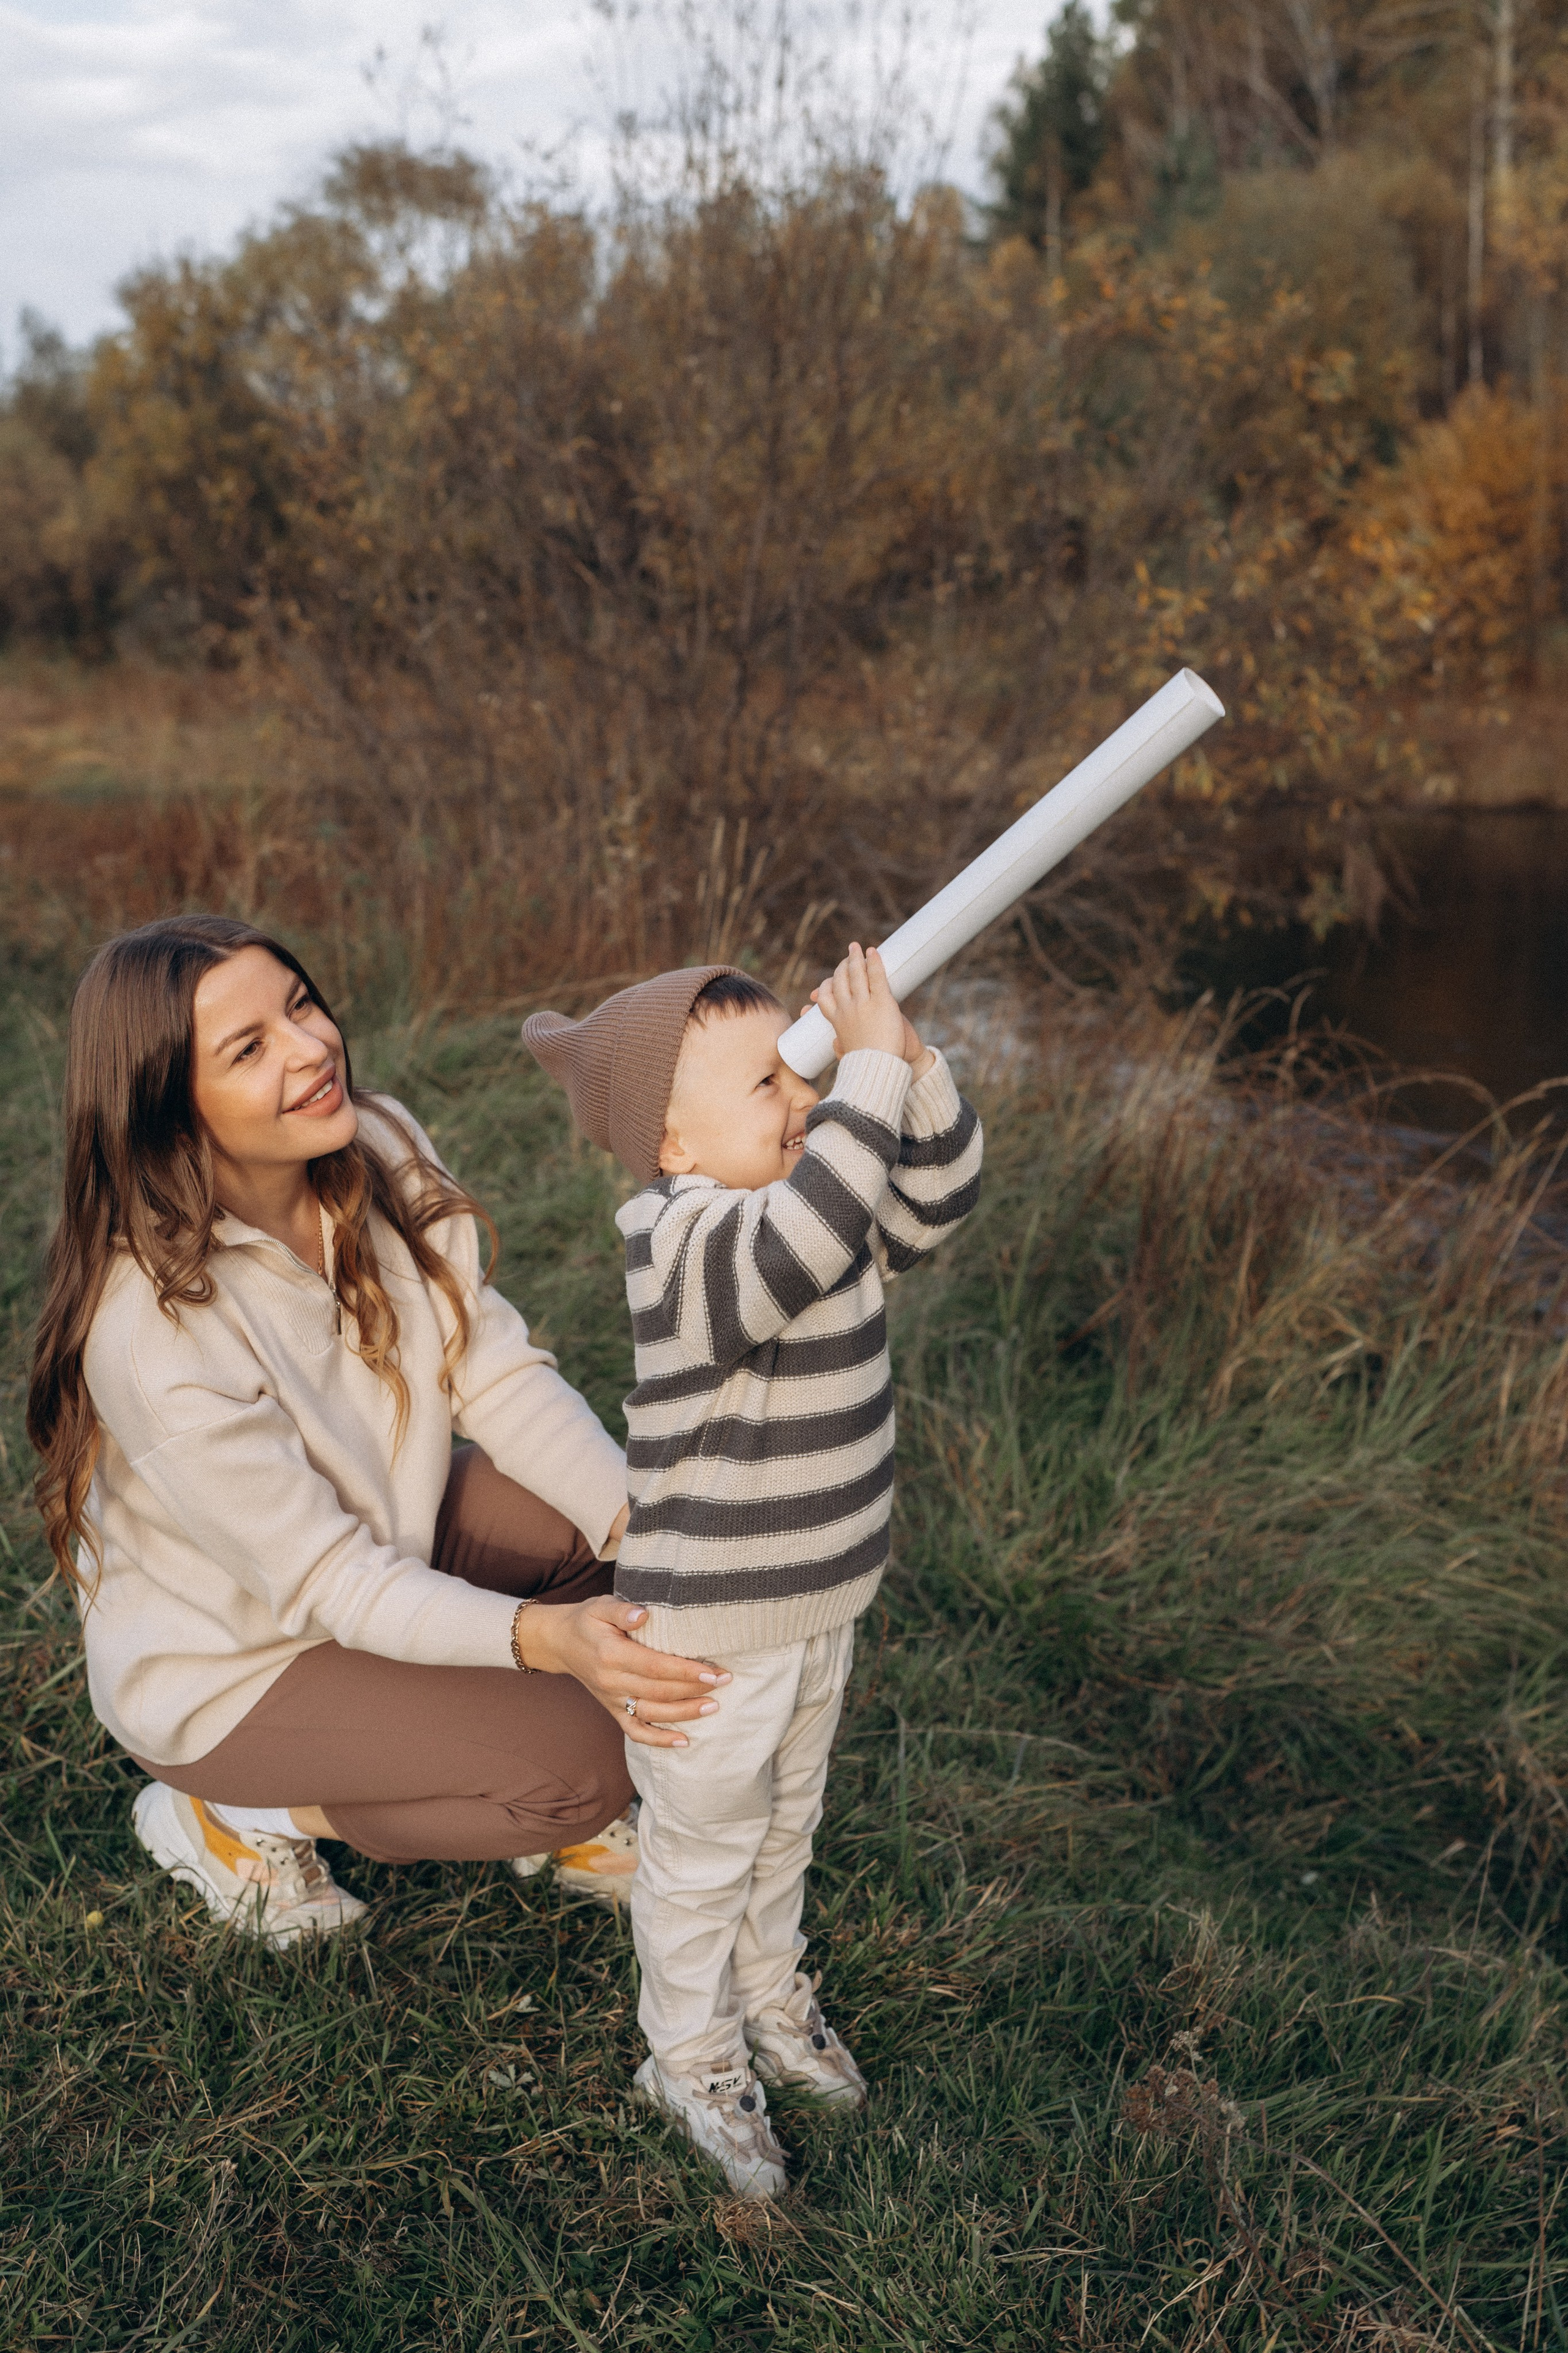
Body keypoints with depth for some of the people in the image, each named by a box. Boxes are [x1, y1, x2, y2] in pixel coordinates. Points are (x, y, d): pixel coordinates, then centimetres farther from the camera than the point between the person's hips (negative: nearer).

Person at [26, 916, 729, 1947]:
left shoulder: (381, 1150, -15)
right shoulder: (154, 1327, -34)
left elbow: (498, 1374, -12)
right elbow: (326, 1581, -30)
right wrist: (546, 1637, -44)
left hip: (387, 1532, 7)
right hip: (232, 1659, -7)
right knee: (584, 1759, -18)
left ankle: (557, 1822, 11)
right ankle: (238, 1816, 3)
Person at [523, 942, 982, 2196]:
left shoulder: (799, 1204, -1)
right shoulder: (688, 1240, -29)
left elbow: (935, 1202, -1)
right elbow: (803, 1244, -48)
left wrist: (912, 1065, -17)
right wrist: (872, 1067, -42)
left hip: (819, 1600, 8)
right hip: (713, 1631, -8)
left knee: (786, 1822, 28)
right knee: (704, 1850, 14)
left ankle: (770, 1998, 52)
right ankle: (695, 2057, 36)